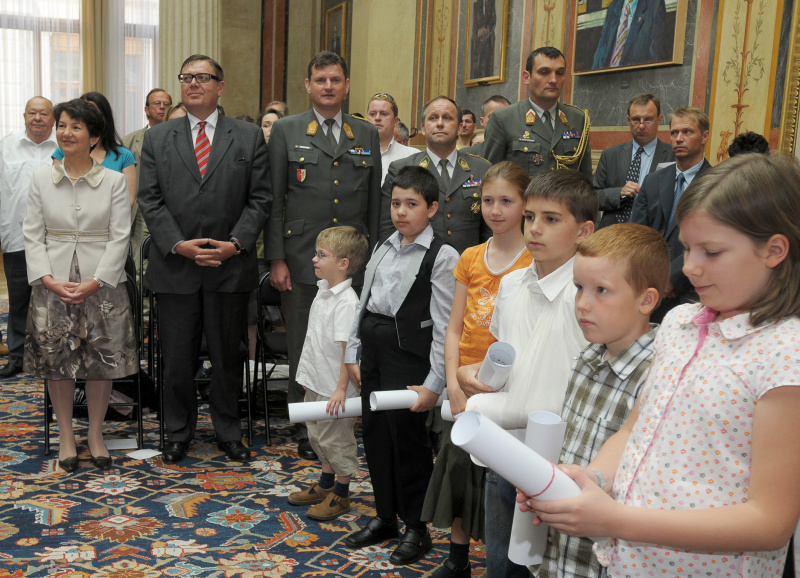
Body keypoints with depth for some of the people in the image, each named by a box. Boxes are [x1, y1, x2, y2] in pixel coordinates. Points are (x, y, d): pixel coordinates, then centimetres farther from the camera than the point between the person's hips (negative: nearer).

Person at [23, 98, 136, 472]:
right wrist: (48, 279, -10)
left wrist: (95, 282, -13)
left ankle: (95, 434, 21)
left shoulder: (114, 181, 0)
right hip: (52, 284, 2)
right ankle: (66, 436, 21)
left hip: (102, 284, -1)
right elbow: (32, 235, 3)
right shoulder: (41, 179, 6)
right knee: (56, 360, 7)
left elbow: (119, 237, -4)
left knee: (102, 359, 4)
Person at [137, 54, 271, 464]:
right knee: (177, 358, 9)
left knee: (228, 357, 10)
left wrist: (236, 243, -12)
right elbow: (150, 200, 2)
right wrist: (179, 245, -12)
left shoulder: (249, 137, 5)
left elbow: (260, 198, 0)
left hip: (230, 267, 0)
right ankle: (178, 433, 26)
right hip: (174, 267, 1)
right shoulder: (157, 139, 8)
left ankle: (229, 432, 26)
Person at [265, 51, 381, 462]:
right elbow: (273, 200, 0)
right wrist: (276, 258, -6)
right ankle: (306, 429, 18)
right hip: (302, 261, -2)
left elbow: (374, 203, 12)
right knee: (303, 348, 5)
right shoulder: (286, 131, 4)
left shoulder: (367, 135, 11)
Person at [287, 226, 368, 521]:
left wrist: (341, 388, -25)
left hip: (335, 388, -9)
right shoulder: (323, 291, 7)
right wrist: (307, 374, 18)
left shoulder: (347, 301, -22)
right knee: (318, 435, 20)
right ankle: (325, 484, 37)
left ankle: (341, 495, 19)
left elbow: (349, 347, -25)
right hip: (316, 381, 9)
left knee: (336, 439, 3)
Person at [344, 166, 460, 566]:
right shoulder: (383, 249, 12)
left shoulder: (442, 256, -10)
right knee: (374, 434, 13)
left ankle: (416, 527, 19)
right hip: (373, 350, 7)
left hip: (408, 356, -7)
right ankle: (385, 517, 31)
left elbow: (445, 326, -12)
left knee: (408, 439, 1)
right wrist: (352, 353, 13)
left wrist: (434, 384, -15)